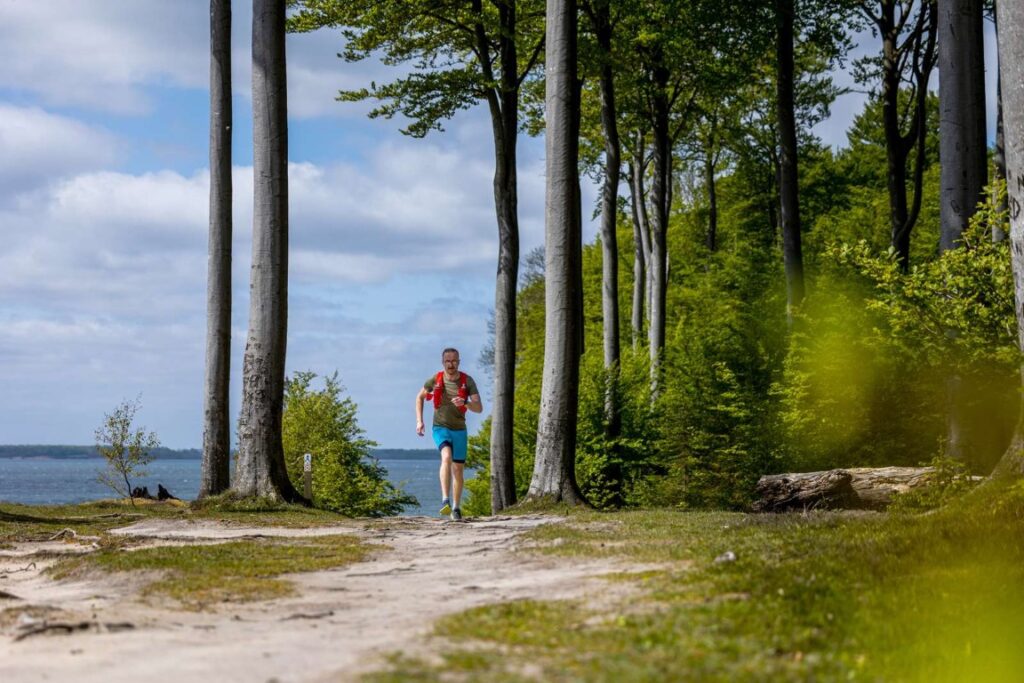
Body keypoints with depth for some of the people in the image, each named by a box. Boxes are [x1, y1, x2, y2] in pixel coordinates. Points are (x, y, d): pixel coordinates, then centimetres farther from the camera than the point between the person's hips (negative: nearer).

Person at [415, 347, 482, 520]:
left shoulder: (467, 381, -7)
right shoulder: (435, 380, -5)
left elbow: (479, 408, -13)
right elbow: (420, 397, 13)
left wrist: (465, 403, -32)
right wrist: (419, 421, 4)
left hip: (459, 430, 2)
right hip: (441, 428, -2)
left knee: (458, 470, 8)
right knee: (447, 457, -29)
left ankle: (455, 508, 24)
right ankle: (445, 500, -37)